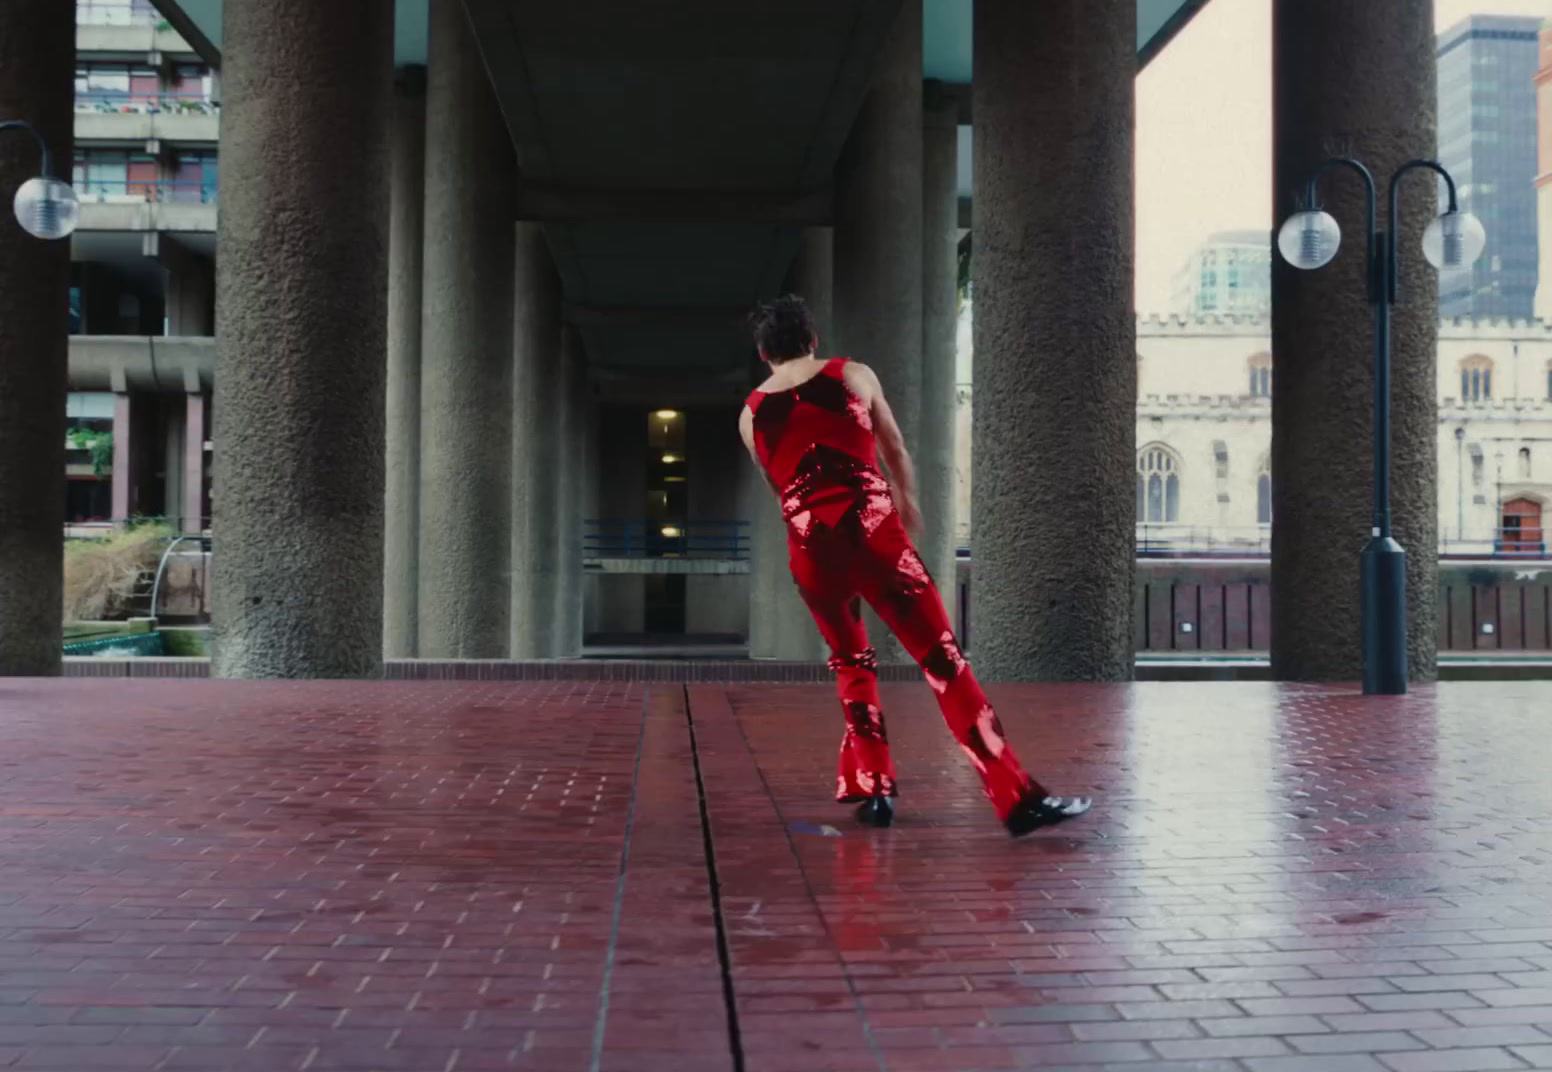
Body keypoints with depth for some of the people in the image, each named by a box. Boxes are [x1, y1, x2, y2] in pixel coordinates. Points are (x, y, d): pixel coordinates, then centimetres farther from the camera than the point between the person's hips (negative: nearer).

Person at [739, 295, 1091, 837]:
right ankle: (1018, 798, -9)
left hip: (809, 549, 3)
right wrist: (908, 502, 37)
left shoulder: (751, 415, 13)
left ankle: (871, 787, 18)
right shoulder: (854, 375, 7)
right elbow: (896, 451, 18)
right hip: (873, 532, -3)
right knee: (944, 661, -5)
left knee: (851, 664, 24)